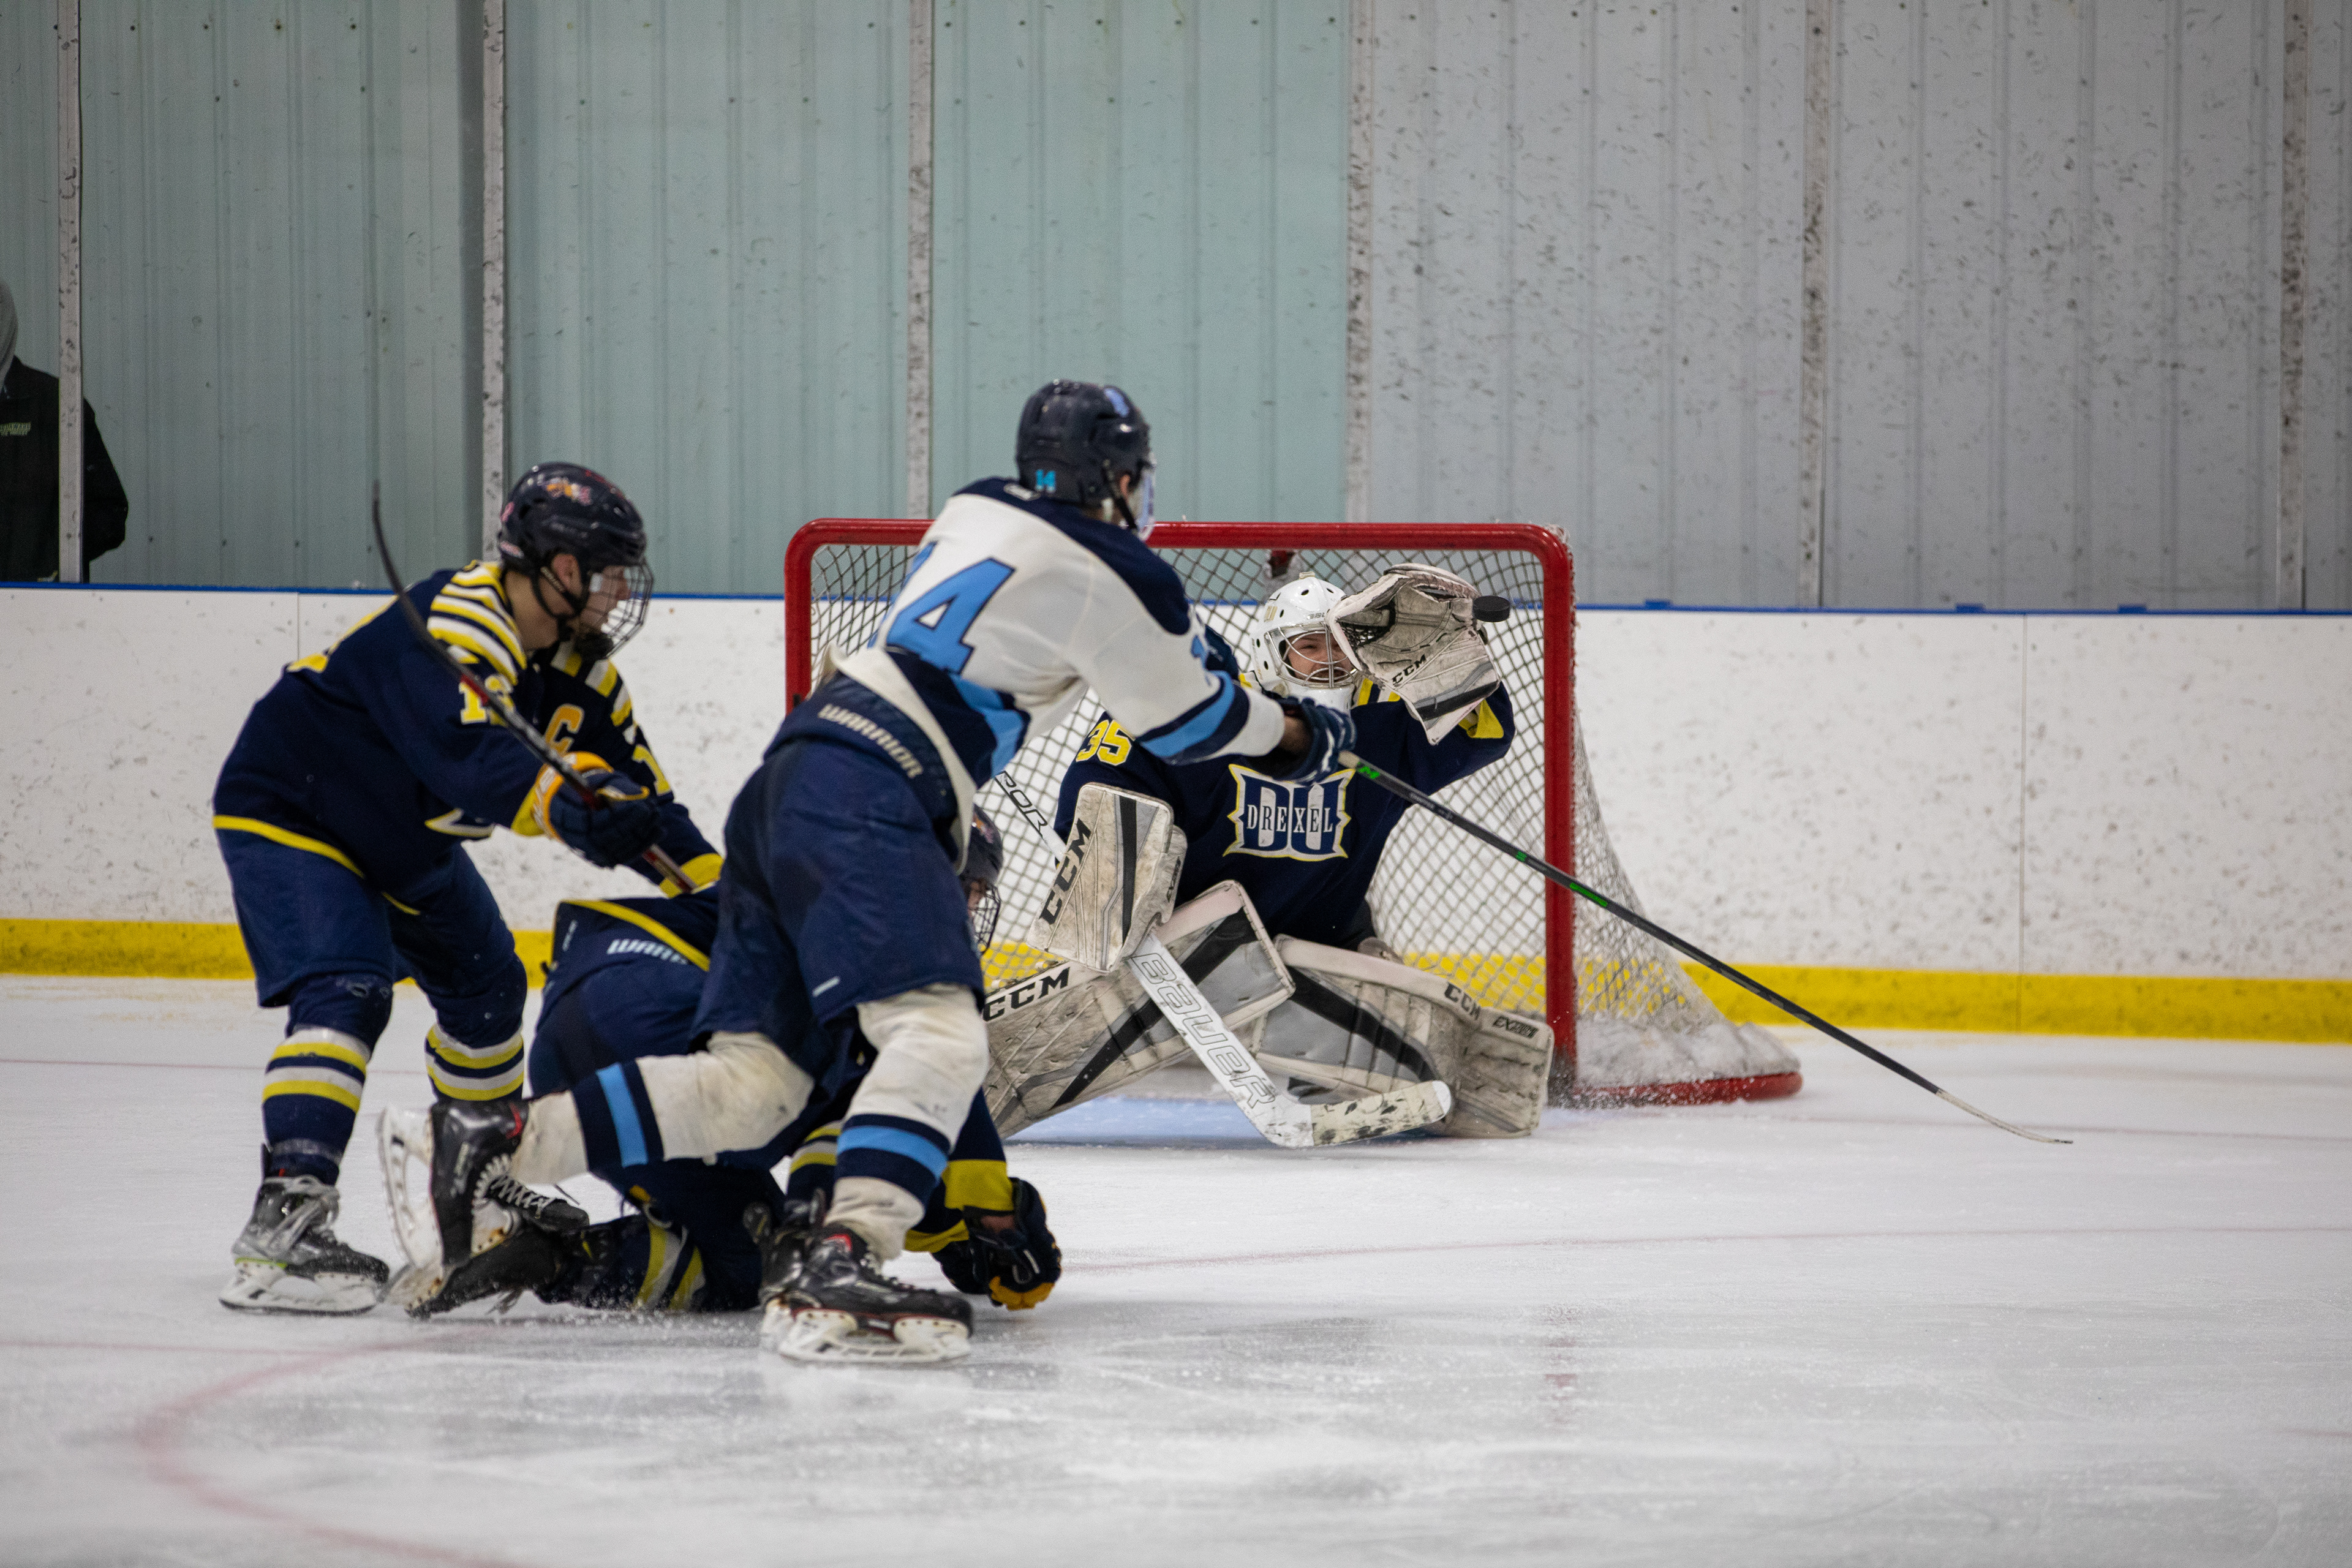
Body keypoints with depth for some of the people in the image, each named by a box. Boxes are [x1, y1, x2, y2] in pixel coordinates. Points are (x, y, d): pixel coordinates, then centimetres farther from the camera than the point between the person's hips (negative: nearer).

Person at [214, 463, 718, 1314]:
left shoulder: (574, 662, -3)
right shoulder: (453, 625, -32)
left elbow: (636, 786, 0)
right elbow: (468, 758, -48)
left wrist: (718, 891, -9)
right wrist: (568, 805, -62)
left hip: (406, 841, 10)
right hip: (290, 812, -10)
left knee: (487, 986, 19)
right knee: (346, 992, -27)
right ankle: (285, 1217, -36)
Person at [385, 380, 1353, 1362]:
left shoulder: (976, 512, 21)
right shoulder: (1111, 573, -1)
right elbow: (1184, 718, 12)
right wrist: (1292, 735, 29)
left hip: (794, 780, 9)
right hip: (861, 798, -9)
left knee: (755, 1080, 6)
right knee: (938, 1031, -22)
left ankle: (492, 1143, 3)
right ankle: (838, 1272, -40)